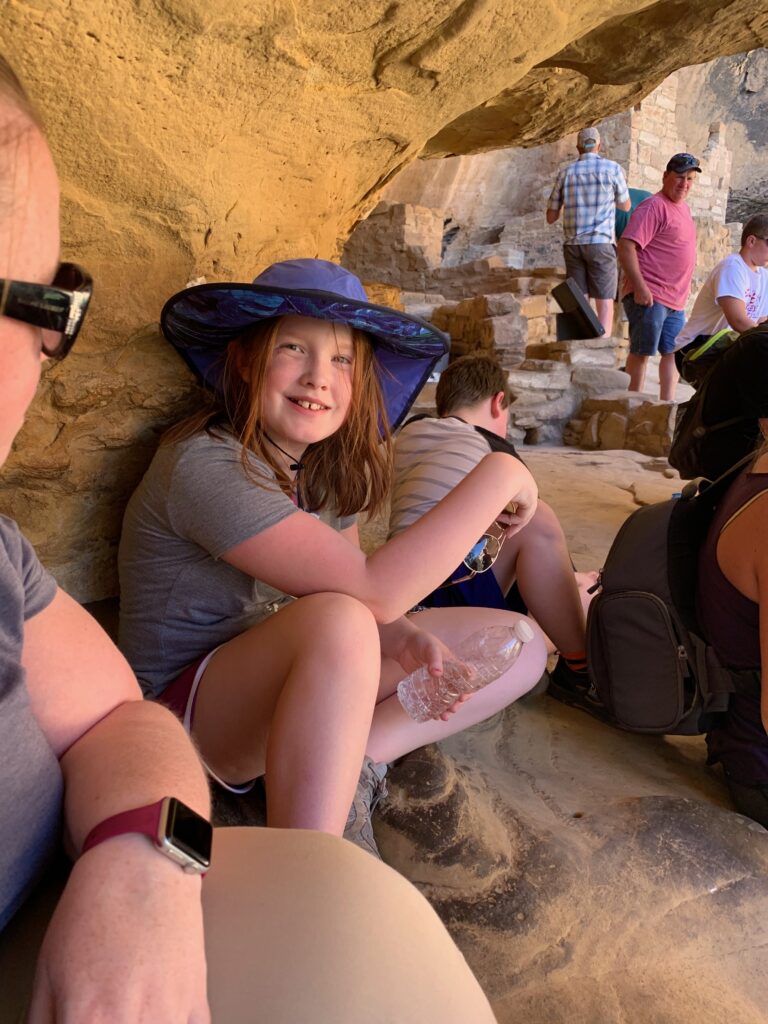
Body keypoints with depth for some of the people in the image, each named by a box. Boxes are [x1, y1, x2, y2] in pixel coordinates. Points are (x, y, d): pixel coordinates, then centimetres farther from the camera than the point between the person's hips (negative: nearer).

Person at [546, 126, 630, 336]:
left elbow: (551, 217, 12)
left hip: (573, 244, 3)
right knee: (605, 302, -1)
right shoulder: (612, 169, 1)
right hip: (600, 243, -3)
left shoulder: (566, 173, 8)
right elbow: (625, 206, 15)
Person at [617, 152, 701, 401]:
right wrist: (639, 287, -26)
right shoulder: (653, 207, -10)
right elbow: (626, 246, -21)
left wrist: (682, 292, 22)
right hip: (649, 296, -9)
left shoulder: (683, 208, 19)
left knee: (673, 353, 11)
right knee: (641, 352, -4)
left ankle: (667, 403, 18)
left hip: (675, 300, 9)